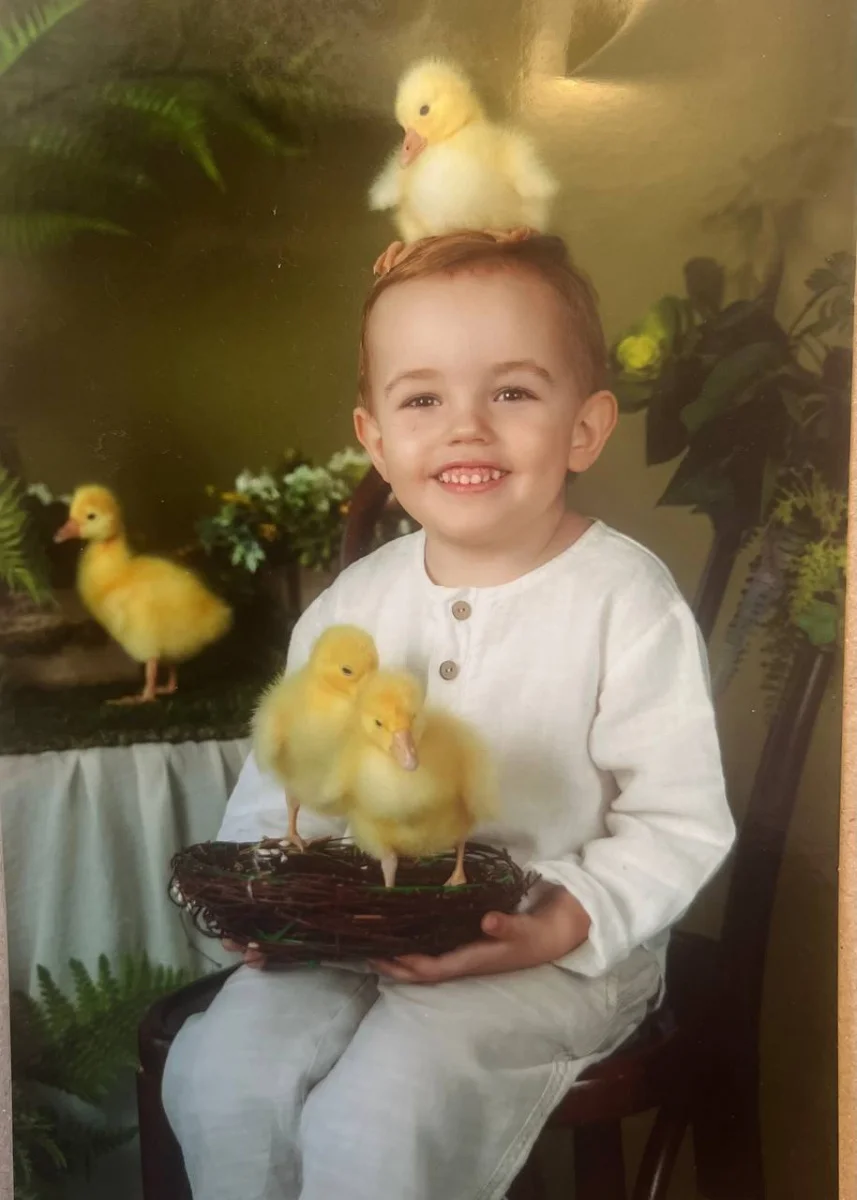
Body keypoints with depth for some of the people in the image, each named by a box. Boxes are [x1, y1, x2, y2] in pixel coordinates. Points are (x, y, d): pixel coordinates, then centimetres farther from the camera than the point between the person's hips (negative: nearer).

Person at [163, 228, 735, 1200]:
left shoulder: (627, 602, -12)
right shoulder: (351, 605, 3)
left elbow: (680, 825, -11)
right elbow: (282, 779, 12)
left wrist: (564, 924, -24)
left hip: (561, 954, -4)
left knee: (376, 1119, -24)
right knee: (220, 1074, -13)